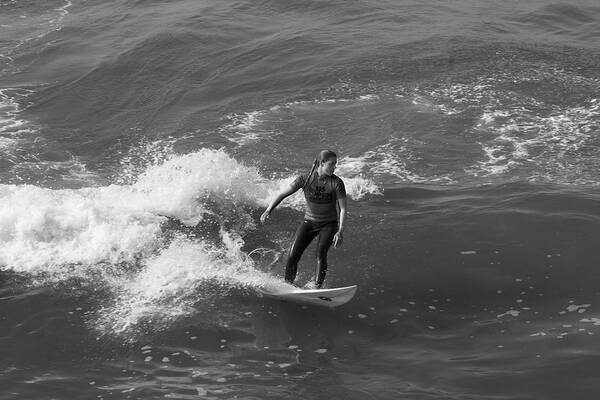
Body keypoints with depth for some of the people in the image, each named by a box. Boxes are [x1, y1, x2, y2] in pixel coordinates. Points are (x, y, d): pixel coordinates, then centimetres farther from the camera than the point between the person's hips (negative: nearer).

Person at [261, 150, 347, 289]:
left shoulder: (337, 182, -14)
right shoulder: (305, 179, -12)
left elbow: (343, 208, -15)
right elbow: (283, 194, -6)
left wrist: (340, 231, -27)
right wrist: (268, 210, -17)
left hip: (329, 224, -1)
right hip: (309, 222, 1)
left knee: (321, 251, -26)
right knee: (293, 255, -9)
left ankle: (317, 286, -30)